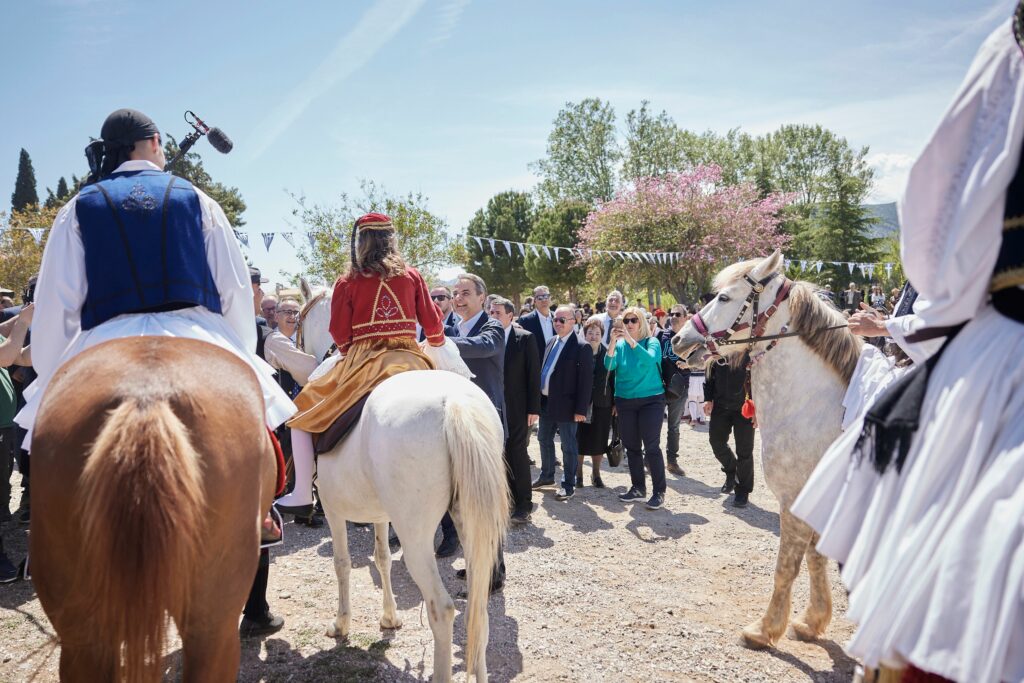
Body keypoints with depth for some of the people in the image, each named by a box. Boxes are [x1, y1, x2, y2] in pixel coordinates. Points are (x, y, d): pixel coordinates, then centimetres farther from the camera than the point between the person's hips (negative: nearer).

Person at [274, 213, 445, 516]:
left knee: (303, 413, 12)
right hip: (410, 360, 3)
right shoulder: (412, 276, 6)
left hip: (363, 361, -2)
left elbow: (339, 334, -1)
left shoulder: (348, 281, 0)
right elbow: (433, 323, 9)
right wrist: (437, 343, 31)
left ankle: (302, 496, 5)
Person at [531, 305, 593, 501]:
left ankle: (568, 485, 16)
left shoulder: (581, 347, -14)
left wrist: (581, 409, -17)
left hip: (565, 405, -8)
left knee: (568, 446, 4)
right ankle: (547, 475, 37)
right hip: (546, 402, 8)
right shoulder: (552, 342, 10)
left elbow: (586, 380, -15)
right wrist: (539, 398, 11)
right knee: (544, 440, 20)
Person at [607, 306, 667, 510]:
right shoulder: (620, 344, 4)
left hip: (651, 400, -4)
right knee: (631, 446, 9)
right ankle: (638, 488, 21)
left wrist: (630, 339, -33)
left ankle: (659, 491, 1)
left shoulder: (651, 341, -5)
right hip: (625, 401, 4)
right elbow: (609, 365, -11)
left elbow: (650, 360, -25)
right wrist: (613, 341, -26)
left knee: (651, 447, -7)